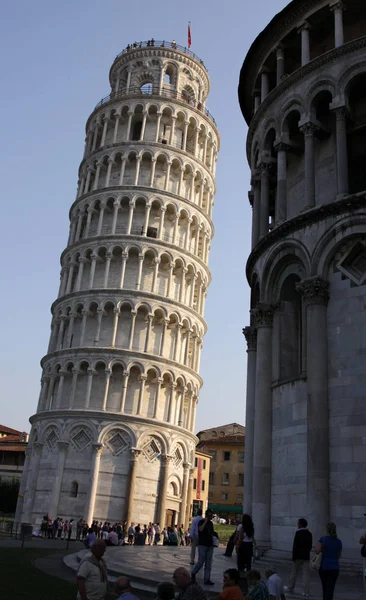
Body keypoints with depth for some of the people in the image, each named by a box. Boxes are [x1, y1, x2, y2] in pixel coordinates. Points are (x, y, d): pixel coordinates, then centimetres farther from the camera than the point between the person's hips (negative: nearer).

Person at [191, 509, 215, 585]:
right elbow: (201, 529, -26)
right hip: (202, 545, -6)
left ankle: (207, 579, 8)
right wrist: (205, 521, -19)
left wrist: (212, 543, 14)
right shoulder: (201, 522, -5)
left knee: (208, 564, 5)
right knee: (201, 562, -6)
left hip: (209, 545, 6)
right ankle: (193, 573, 18)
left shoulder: (210, 523, 14)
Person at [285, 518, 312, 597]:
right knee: (306, 574, 2)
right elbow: (310, 546, 9)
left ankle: (290, 588, 23)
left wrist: (293, 556, -10)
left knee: (294, 572, 11)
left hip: (298, 556, -4)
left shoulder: (298, 533, -12)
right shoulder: (309, 534, 5)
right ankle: (306, 592, -2)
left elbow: (295, 546, -15)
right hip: (306, 556, 4)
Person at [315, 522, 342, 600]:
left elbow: (317, 551, -19)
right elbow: (339, 556, 12)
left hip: (324, 567, -1)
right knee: (330, 589, -1)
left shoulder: (323, 538, -9)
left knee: (325, 588, 19)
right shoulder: (339, 542, 1)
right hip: (334, 567, 1)